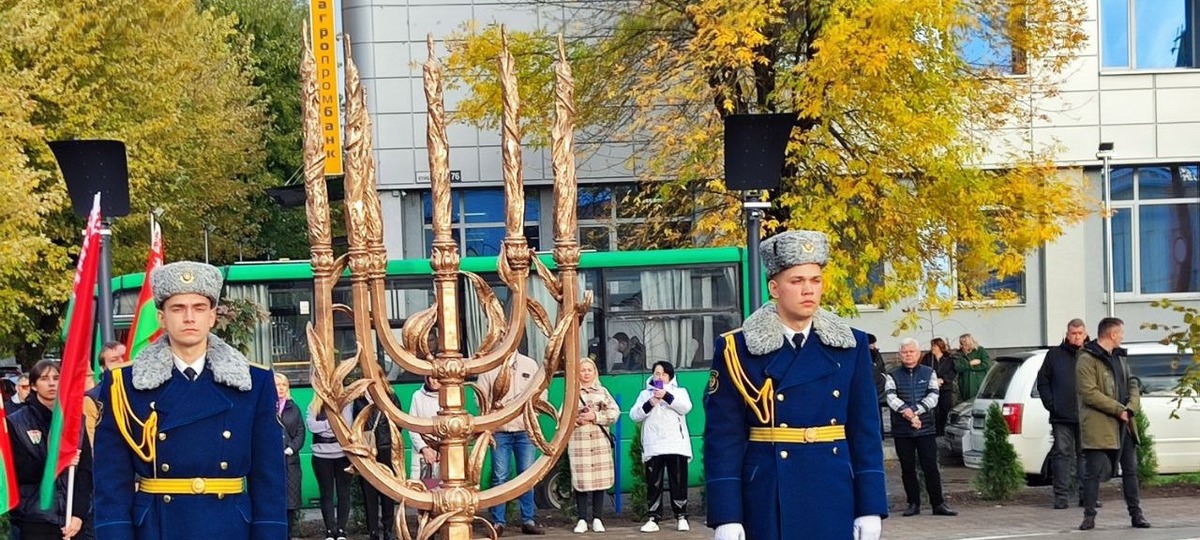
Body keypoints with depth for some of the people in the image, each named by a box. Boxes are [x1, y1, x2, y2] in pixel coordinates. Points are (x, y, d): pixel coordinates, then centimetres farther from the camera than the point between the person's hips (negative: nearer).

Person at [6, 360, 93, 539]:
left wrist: (78, 513, -9)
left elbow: (85, 471, 3)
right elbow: (16, 472, -3)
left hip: (73, 517, 2)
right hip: (35, 521, -2)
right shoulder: (16, 423, 3)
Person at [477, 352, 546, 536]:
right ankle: (498, 522, 2)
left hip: (525, 430, 2)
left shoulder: (530, 365, 9)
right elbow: (481, 397, 1)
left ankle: (528, 521, 7)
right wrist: (491, 406, -17)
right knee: (500, 477, -3)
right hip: (499, 431, -1)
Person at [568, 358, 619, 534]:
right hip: (578, 441, -1)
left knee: (600, 479, 0)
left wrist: (595, 417, -8)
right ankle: (582, 520, 2)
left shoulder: (602, 391, 12)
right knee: (581, 480, -4)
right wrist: (577, 420, -13)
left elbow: (614, 413, 4)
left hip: (600, 441, 1)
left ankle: (596, 519, 7)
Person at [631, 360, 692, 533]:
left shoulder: (680, 391, 13)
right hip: (653, 447, 1)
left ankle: (681, 517, 6)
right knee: (653, 484, 0)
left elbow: (686, 408, -7)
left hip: (676, 446, -1)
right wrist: (648, 405, -10)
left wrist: (666, 396, -16)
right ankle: (654, 518, 3)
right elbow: (634, 415, 6)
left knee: (678, 483, -1)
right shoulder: (645, 394, 17)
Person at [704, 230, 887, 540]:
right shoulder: (737, 350, -2)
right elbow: (723, 438, -4)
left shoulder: (851, 346, 7)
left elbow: (865, 433, 7)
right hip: (768, 503, -3)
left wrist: (871, 508, 1)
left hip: (835, 503, 3)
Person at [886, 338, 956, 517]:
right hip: (901, 430, 0)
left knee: (931, 467, -2)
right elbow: (891, 398, -9)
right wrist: (907, 412, -22)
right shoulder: (893, 376, 7)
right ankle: (913, 504, 12)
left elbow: (933, 397, -4)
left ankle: (938, 504, 1)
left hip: (926, 429, 0)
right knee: (908, 469, 5)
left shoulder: (929, 373, 9)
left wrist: (915, 410, -16)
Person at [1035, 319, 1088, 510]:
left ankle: (1086, 494, 13)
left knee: (1085, 455, 7)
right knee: (1062, 454, -1)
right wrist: (1050, 404, -1)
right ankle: (1061, 496, 0)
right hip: (1062, 417, -1)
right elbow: (1043, 381, 10)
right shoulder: (1055, 355, 6)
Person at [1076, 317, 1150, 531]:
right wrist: (1119, 410, -17)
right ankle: (1089, 516, 2)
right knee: (1094, 471, -4)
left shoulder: (1120, 357, 17)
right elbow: (1089, 393, -17)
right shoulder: (1086, 360, -10)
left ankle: (1136, 514, 18)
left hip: (1124, 425, 8)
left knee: (1130, 469, 11)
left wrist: (1131, 407, -7)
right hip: (1098, 427, -8)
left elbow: (1132, 384, 14)